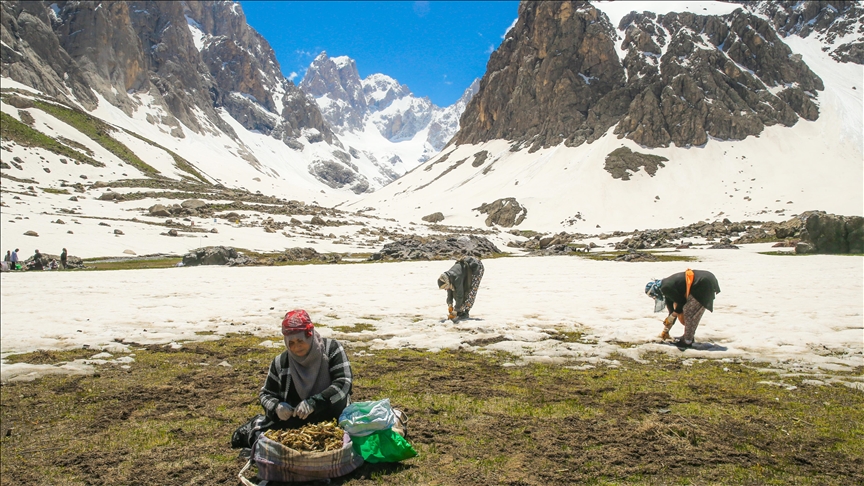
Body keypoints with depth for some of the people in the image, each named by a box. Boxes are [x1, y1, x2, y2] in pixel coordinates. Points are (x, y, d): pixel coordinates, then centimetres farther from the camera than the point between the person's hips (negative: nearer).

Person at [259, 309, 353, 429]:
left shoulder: (331, 349, -3)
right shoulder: (280, 363, 4)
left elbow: (344, 383, -13)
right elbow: (266, 394, 15)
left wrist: (314, 402, -25)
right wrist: (276, 407, -8)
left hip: (333, 422, -3)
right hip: (293, 427, 3)